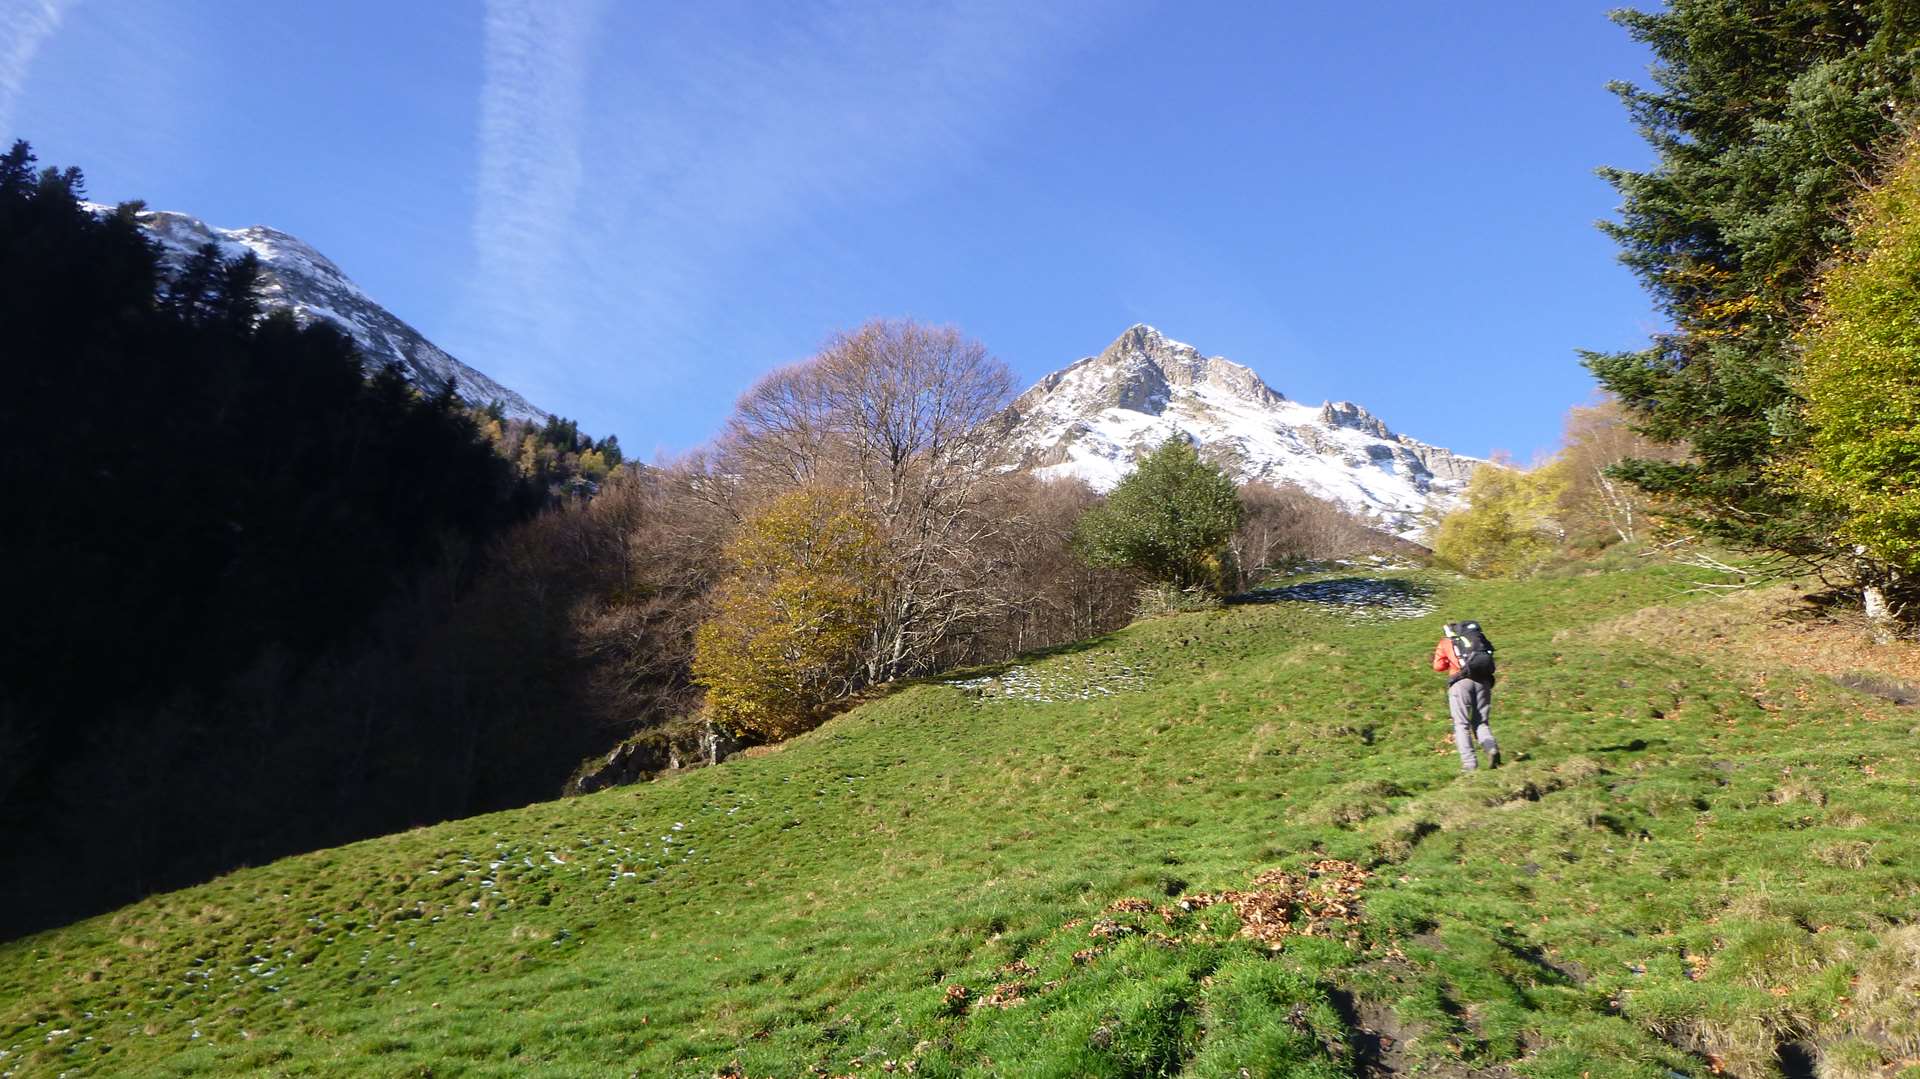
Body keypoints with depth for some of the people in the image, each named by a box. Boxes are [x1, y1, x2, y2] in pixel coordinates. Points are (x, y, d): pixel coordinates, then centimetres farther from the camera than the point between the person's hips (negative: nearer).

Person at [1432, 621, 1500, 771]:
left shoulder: (1446, 641, 18)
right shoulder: (1478, 636, 26)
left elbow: (1438, 666, 8)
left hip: (1461, 681, -3)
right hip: (1483, 680, 3)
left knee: (1461, 724, 3)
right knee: (1481, 722, 14)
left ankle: (1469, 762, -5)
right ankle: (1491, 748, -11)